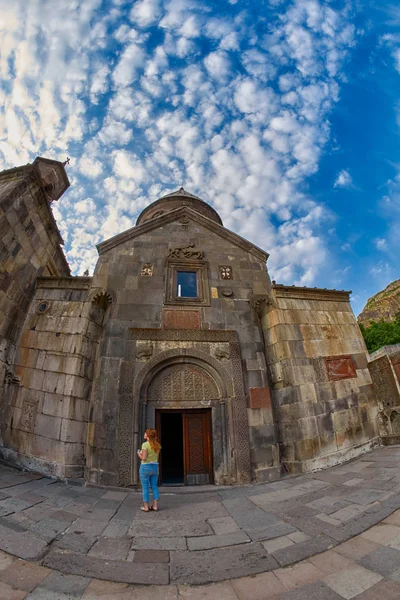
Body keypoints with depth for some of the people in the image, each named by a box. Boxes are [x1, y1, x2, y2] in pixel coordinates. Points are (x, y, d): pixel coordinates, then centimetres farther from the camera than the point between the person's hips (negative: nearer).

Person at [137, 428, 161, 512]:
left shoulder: (145, 444, -16)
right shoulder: (157, 445, 4)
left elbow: (144, 458, -20)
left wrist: (139, 454, 0)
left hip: (145, 467, -6)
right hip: (155, 467, 6)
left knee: (145, 487, 7)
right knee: (154, 486, 14)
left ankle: (146, 507, 13)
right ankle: (155, 505, 17)